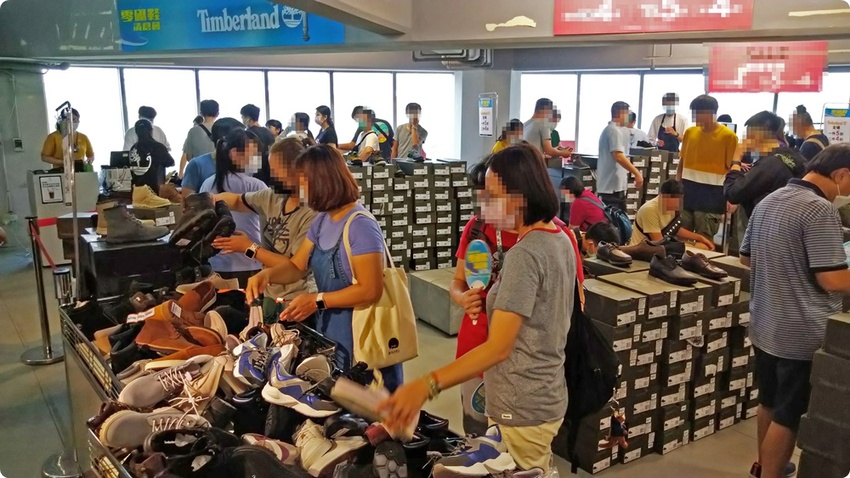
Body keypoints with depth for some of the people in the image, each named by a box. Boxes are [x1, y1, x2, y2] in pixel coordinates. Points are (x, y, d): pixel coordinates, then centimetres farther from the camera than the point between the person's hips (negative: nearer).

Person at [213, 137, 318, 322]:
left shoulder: (312, 213, -23)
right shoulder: (271, 197, -1)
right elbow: (237, 200, 17)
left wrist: (250, 248, -18)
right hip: (269, 296, 7)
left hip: (296, 304, -7)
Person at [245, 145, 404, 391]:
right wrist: (267, 274, -8)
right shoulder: (322, 221, 6)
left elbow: (371, 290, -24)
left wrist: (318, 301, -24)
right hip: (330, 329, 9)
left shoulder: (361, 225, -22)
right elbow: (297, 266, 12)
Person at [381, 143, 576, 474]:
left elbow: (498, 348, -32)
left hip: (522, 410, -9)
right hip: (546, 397, 9)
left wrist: (426, 386, -40)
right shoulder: (560, 240, 5)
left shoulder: (524, 255, -24)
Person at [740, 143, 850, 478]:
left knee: (769, 403, 23)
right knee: (789, 414, 4)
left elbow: (747, 257, 17)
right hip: (803, 333, -9)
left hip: (764, 326, 9)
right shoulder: (820, 209, -20)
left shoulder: (768, 201, 8)